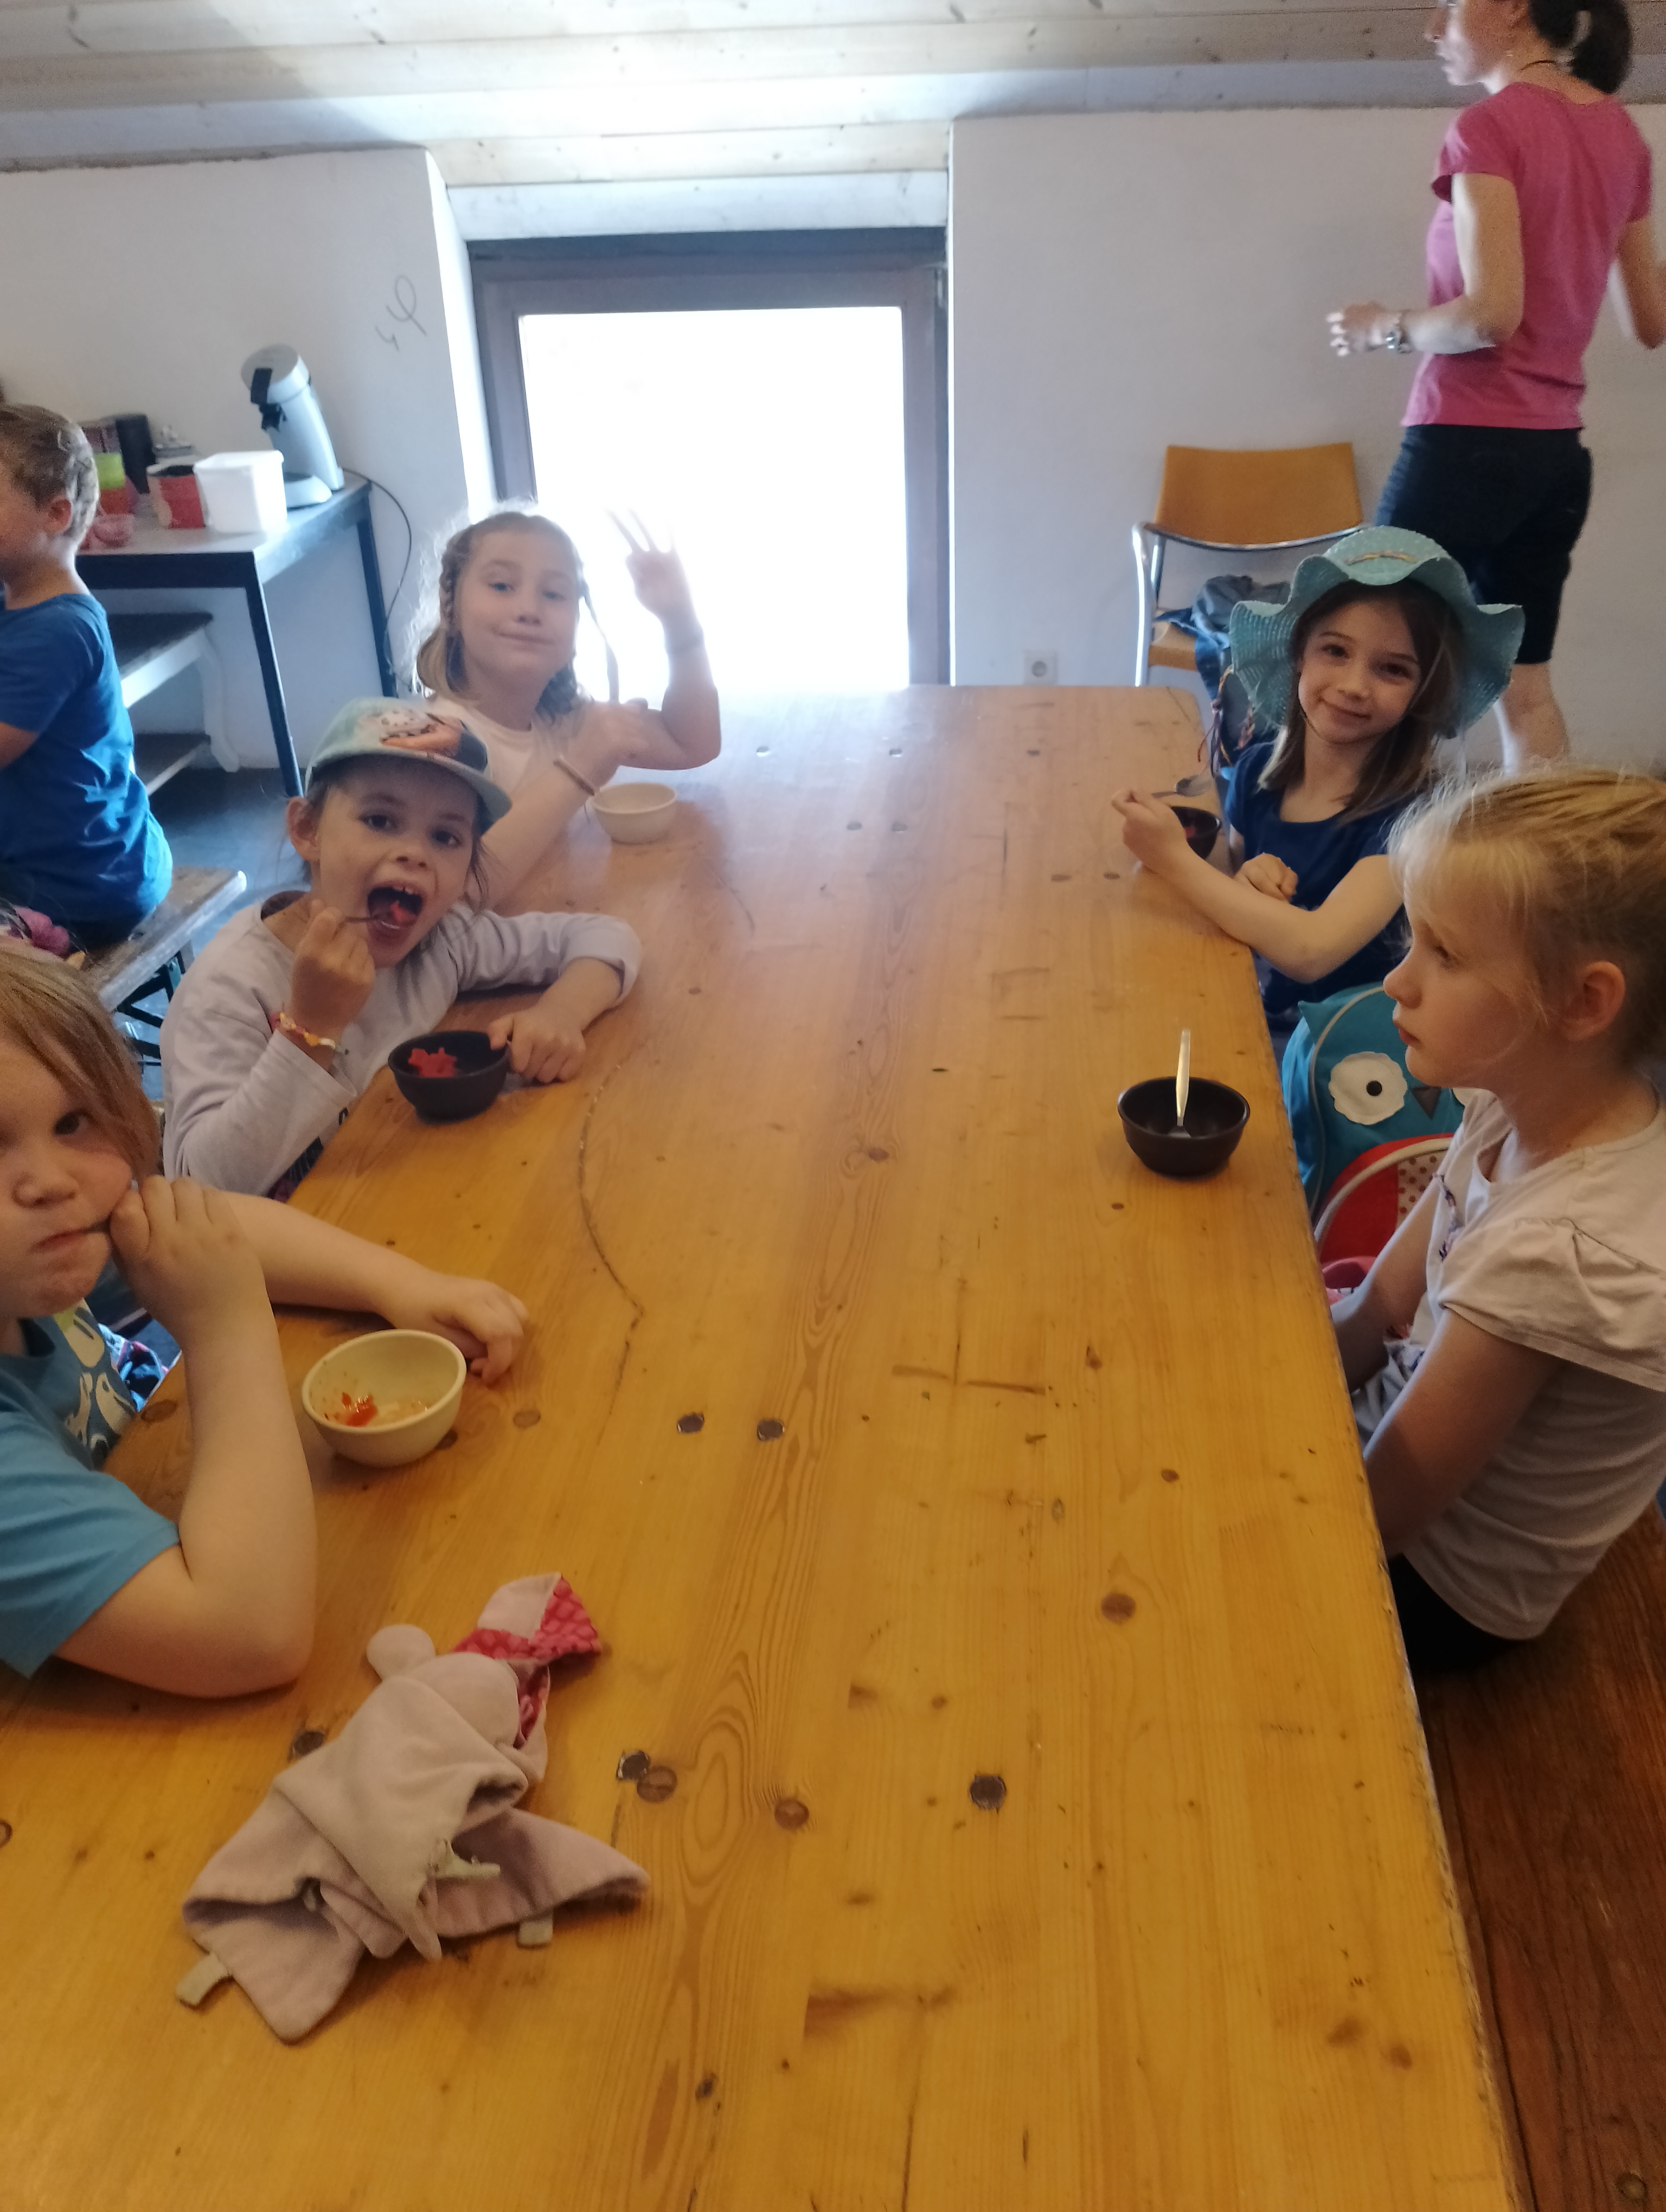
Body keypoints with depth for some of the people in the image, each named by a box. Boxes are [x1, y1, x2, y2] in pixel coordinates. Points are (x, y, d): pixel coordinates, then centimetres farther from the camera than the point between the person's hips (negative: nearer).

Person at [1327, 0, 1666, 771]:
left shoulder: (1489, 128, -11)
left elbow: (1490, 314, -20)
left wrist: (1386, 327, -4)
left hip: (1467, 445, -7)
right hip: (1557, 452, 8)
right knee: (1523, 684, 11)